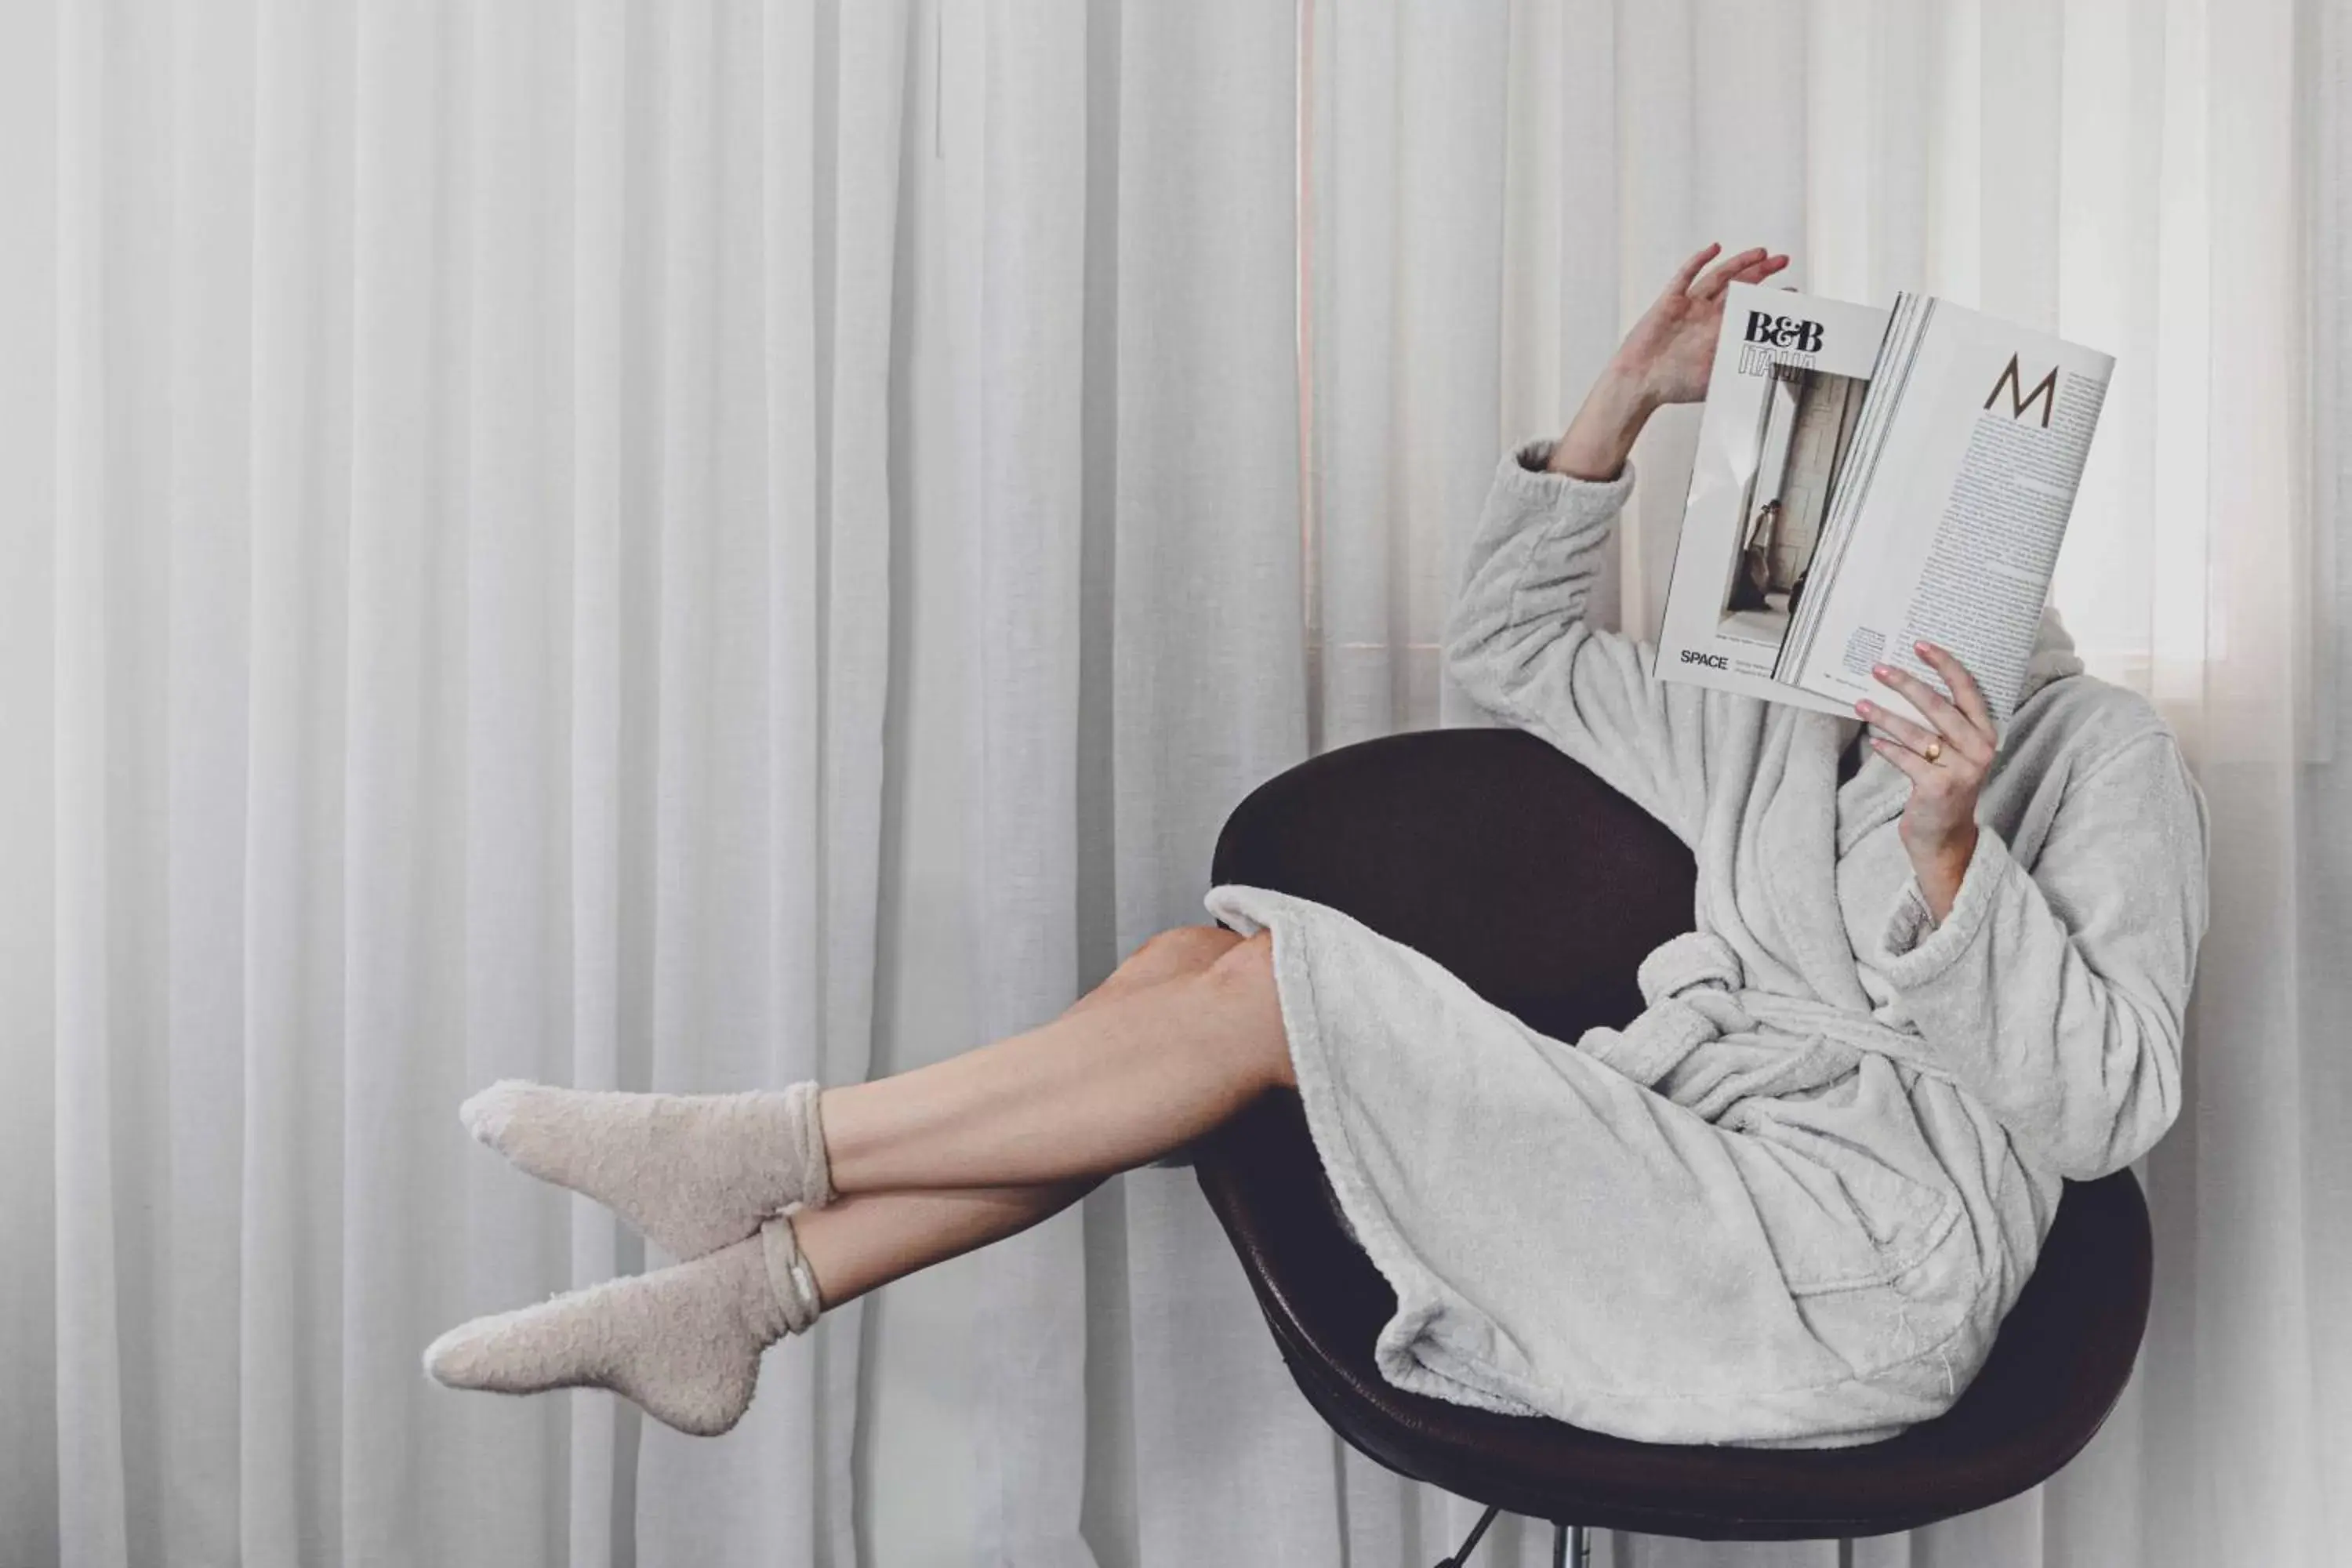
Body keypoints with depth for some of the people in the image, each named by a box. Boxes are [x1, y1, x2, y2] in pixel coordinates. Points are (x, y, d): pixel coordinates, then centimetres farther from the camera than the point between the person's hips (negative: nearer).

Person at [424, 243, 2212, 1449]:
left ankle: (771, 1148, -7)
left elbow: (2106, 1102, -10)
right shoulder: (1784, 731, 20)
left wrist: (1946, 855, -25)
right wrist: (1631, 399, 14)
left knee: (1270, 986, -20)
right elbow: (1510, 644, 23)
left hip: (1835, 1286, -7)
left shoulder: (2104, 755, 1)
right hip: (1679, 1193, 7)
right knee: (1203, 964, -10)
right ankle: (741, 1294, -7)